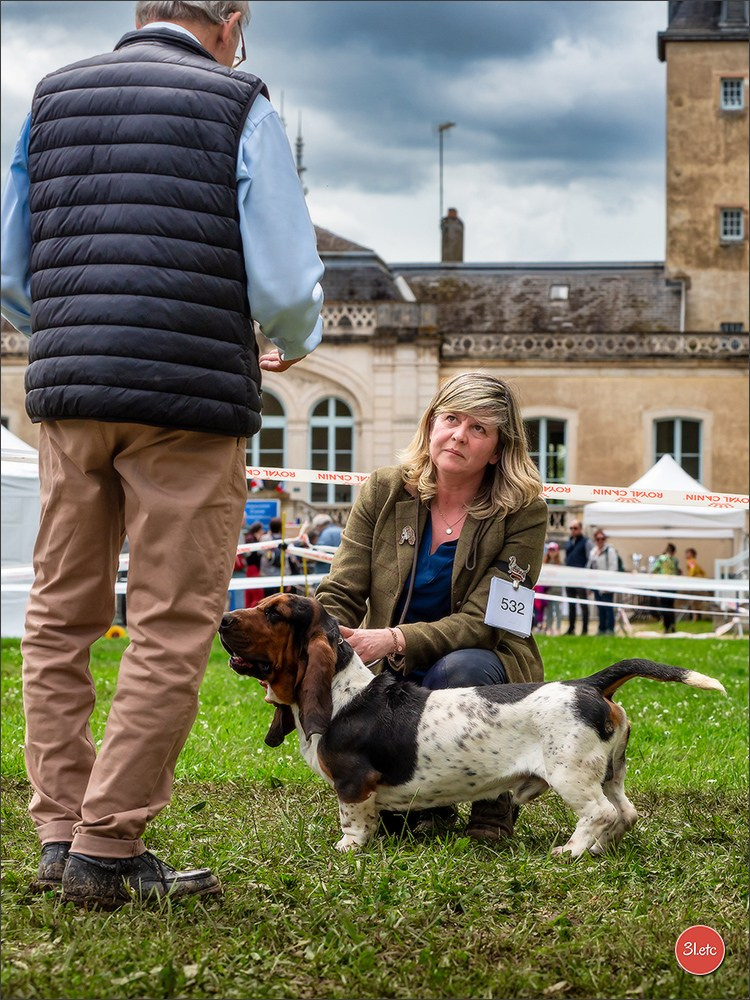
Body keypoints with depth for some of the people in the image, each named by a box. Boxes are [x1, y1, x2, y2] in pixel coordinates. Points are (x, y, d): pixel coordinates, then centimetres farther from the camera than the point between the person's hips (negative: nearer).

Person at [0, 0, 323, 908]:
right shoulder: (240, 107, 1)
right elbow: (286, 283, -6)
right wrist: (293, 345, 15)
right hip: (190, 402, -4)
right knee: (170, 632, 1)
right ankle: (107, 847, 1)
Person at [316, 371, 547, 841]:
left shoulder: (523, 513, -10)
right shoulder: (385, 491, -1)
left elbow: (481, 621, -18)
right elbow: (341, 595, -5)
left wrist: (396, 640, -34)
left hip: (481, 668, -2)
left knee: (458, 669, -37)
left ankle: (494, 802, -9)